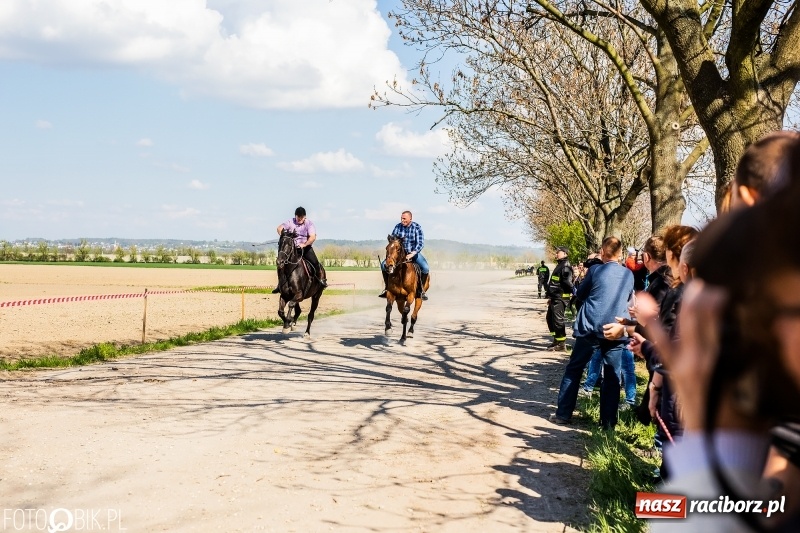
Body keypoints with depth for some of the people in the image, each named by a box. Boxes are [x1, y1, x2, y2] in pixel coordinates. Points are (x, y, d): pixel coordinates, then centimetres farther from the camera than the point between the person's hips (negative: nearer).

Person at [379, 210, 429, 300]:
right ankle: (387, 288, 3)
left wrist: (412, 254, -30)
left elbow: (420, 243, -18)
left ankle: (421, 290, -4)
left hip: (414, 252, -3)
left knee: (425, 268, -27)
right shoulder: (398, 226, -5)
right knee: (384, 264, -14)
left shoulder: (417, 227, -12)